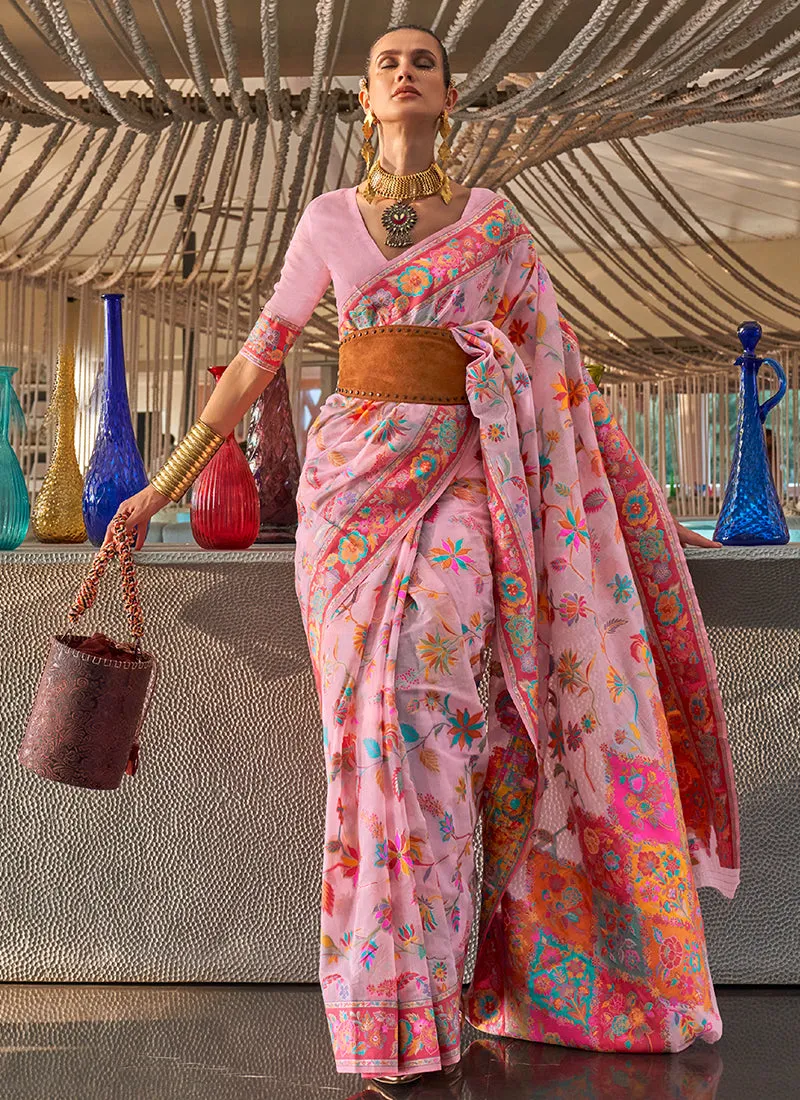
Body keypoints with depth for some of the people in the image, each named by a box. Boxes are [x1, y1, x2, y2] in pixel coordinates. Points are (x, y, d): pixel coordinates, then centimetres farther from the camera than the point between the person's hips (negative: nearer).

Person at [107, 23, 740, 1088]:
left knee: (427, 689, -18)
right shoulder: (328, 220, 12)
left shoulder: (498, 224, 9)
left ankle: (418, 997, -6)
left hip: (461, 480, -1)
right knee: (377, 714, -5)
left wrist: (634, 505, 12)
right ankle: (388, 1007, 4)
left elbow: (558, 376, 12)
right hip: (355, 477, 1)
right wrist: (165, 483, 10)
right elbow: (256, 360, 13)